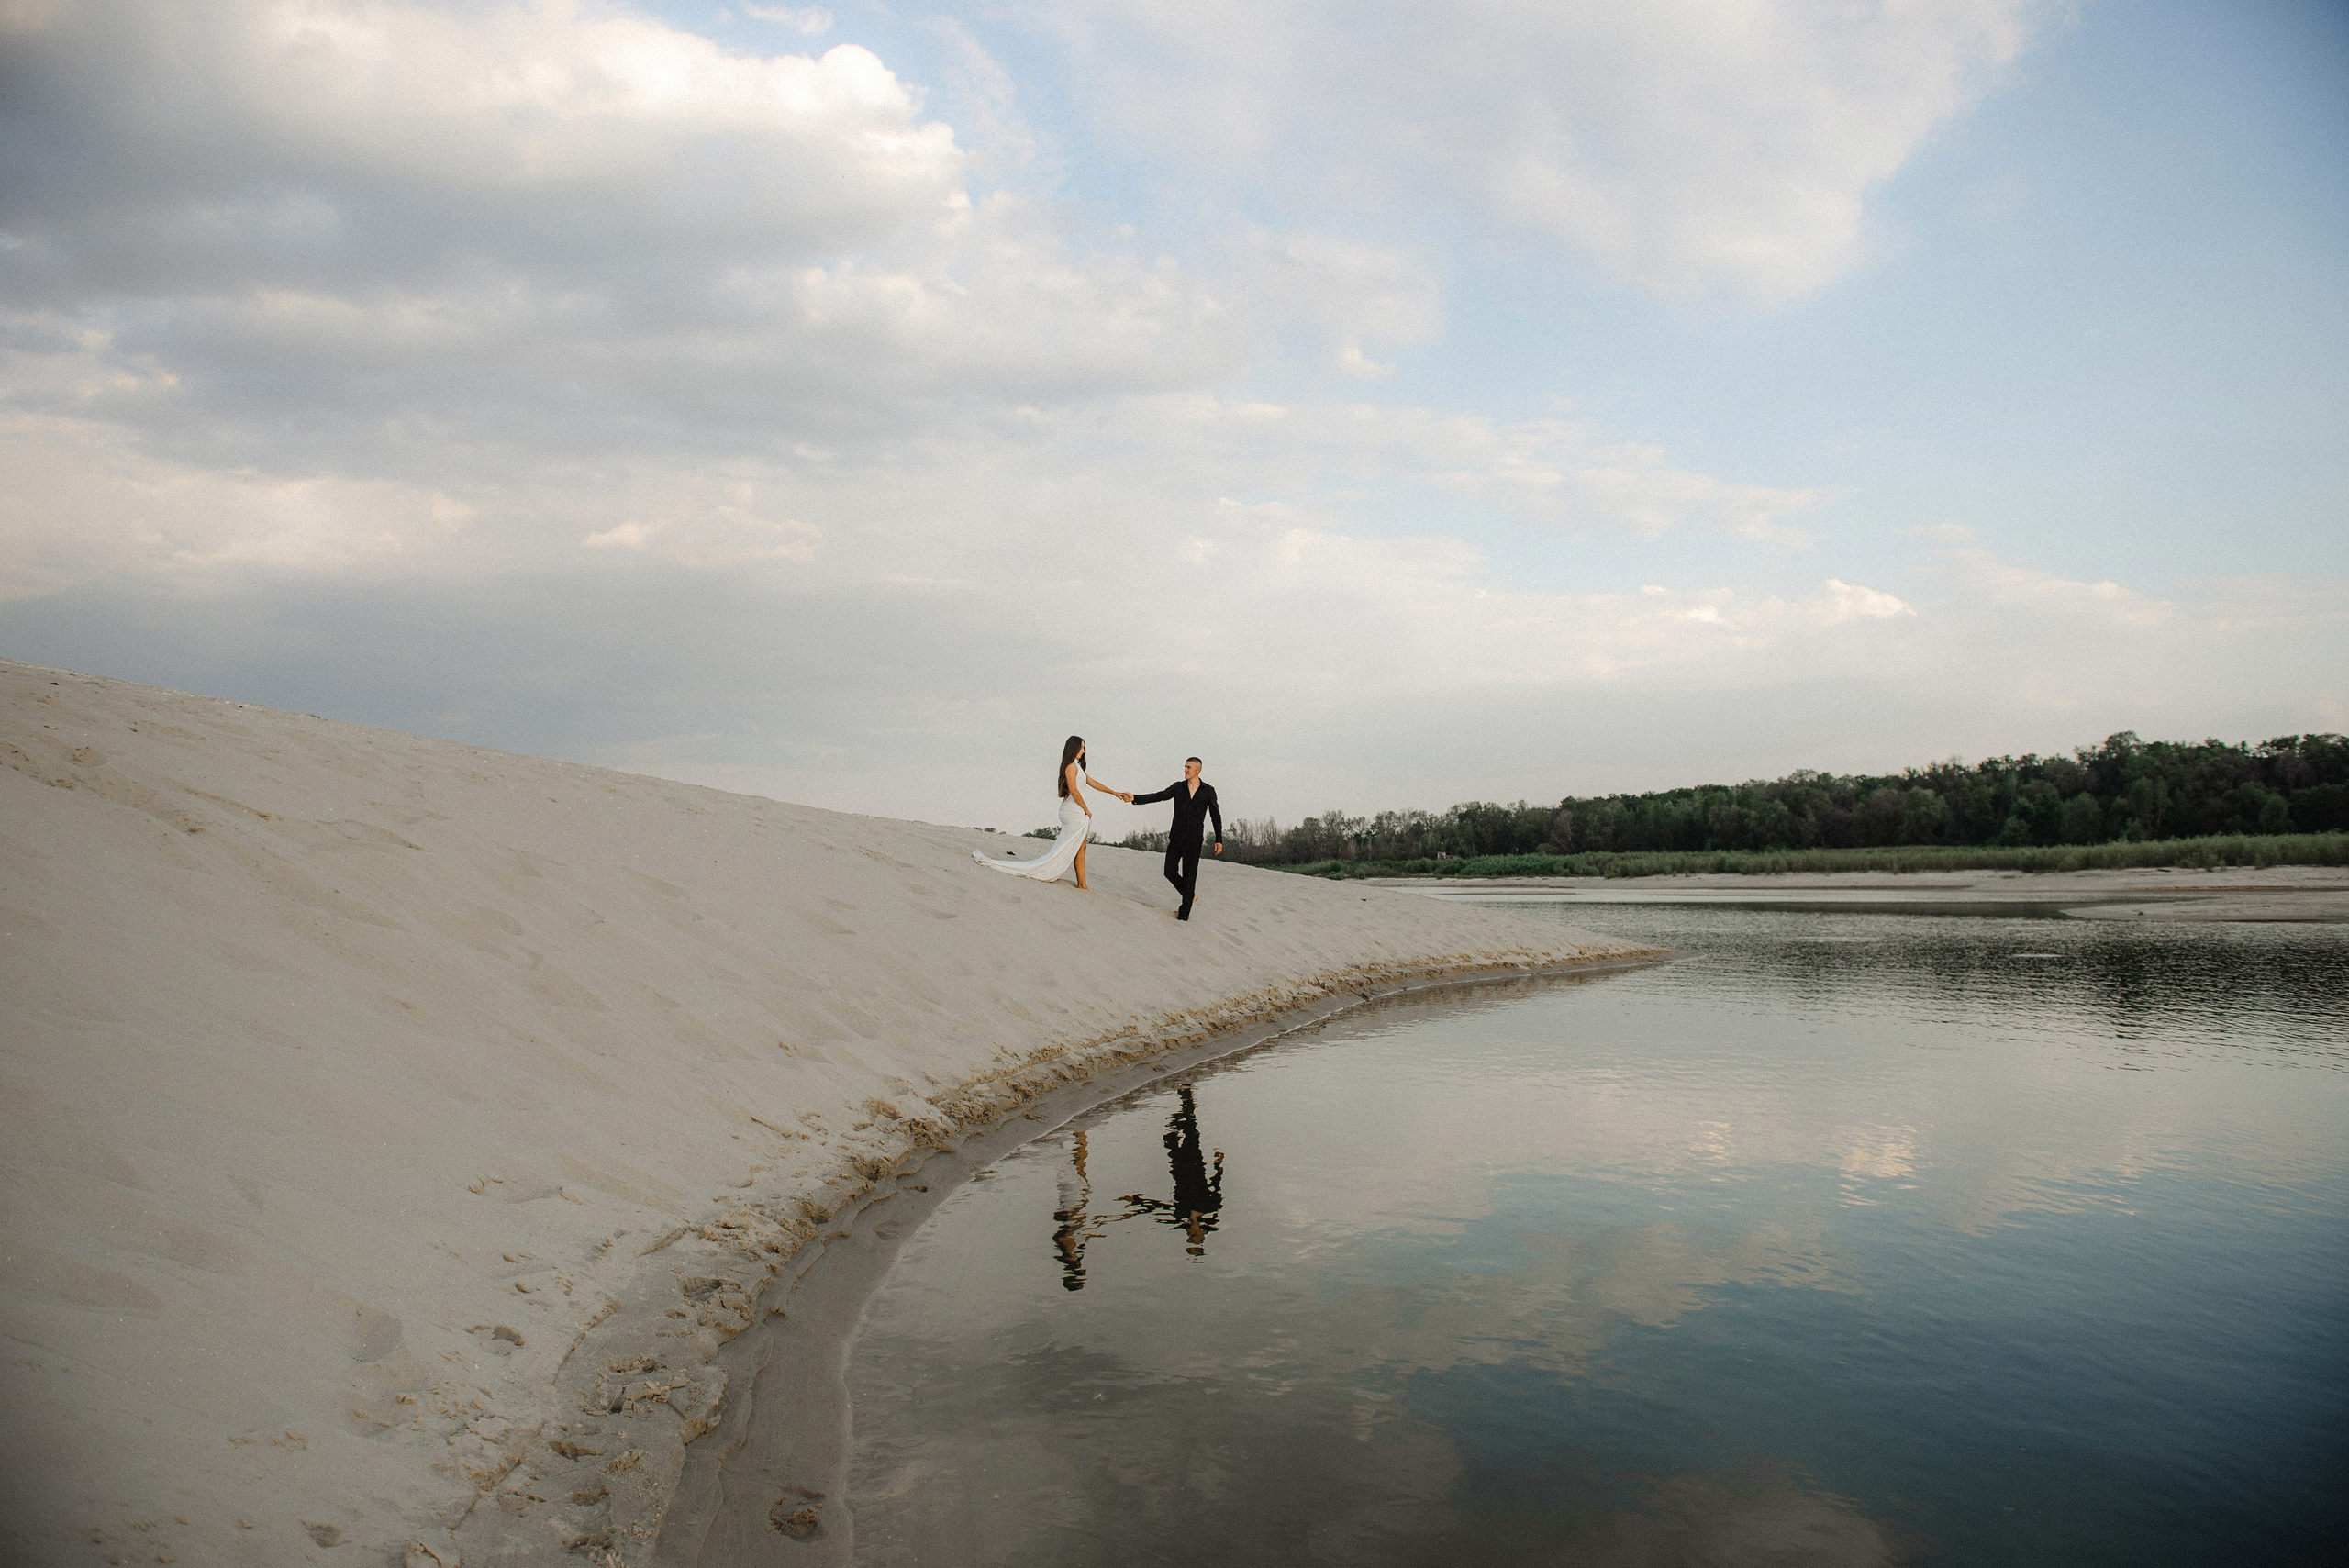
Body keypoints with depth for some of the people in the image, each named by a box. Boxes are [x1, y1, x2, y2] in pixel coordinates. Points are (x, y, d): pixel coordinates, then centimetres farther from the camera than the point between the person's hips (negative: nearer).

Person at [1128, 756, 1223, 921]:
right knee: (1170, 872, 2)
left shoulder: (1208, 790, -1)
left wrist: (1219, 840, -1)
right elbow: (1158, 796, -5)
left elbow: (1216, 815, 3)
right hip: (1176, 838, 3)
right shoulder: (1178, 787, 4)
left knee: (1189, 876, -1)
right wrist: (1135, 799, -18)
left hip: (1193, 840, -3)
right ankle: (1190, 895, 27)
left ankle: (1184, 912, 7)